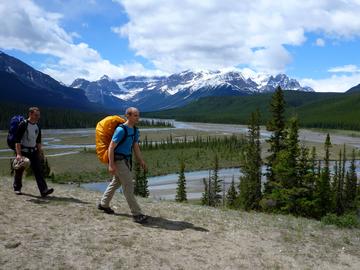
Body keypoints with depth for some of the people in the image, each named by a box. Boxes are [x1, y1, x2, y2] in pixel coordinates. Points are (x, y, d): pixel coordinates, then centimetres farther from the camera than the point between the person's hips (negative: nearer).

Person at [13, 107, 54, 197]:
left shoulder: (37, 127, 7)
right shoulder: (23, 125, -13)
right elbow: (17, 140, -18)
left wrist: (40, 152, 14)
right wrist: (18, 154, -25)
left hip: (33, 151, 5)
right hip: (23, 151, -5)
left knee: (38, 170, -7)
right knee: (19, 171, 10)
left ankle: (44, 190, -14)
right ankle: (17, 188, 31)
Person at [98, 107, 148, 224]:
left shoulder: (135, 130, 7)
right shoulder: (121, 130, -19)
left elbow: (136, 146, 15)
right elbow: (111, 147, -18)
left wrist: (141, 160, 8)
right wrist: (111, 165, -21)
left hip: (126, 160, 9)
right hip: (118, 160, -9)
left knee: (116, 183, 21)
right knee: (128, 186, -10)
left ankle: (103, 204, 38)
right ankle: (136, 214, -7)